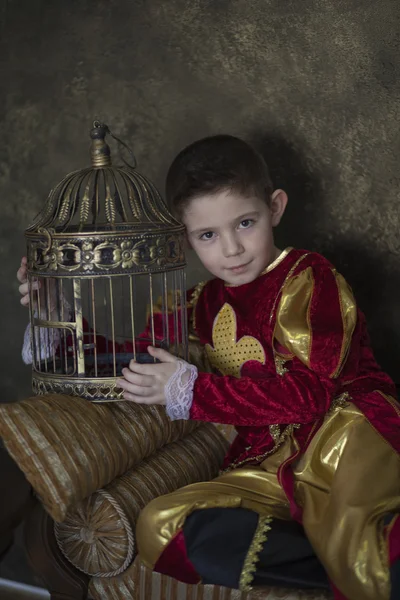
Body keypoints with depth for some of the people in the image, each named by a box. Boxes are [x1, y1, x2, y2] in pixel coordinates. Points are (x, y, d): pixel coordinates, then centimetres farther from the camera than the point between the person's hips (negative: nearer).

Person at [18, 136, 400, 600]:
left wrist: (190, 391, -16)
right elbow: (137, 365, 26)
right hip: (271, 469, 8)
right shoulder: (202, 306, 15)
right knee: (160, 529, -21)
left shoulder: (309, 278, -3)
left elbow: (310, 391, -15)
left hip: (348, 440, -7)